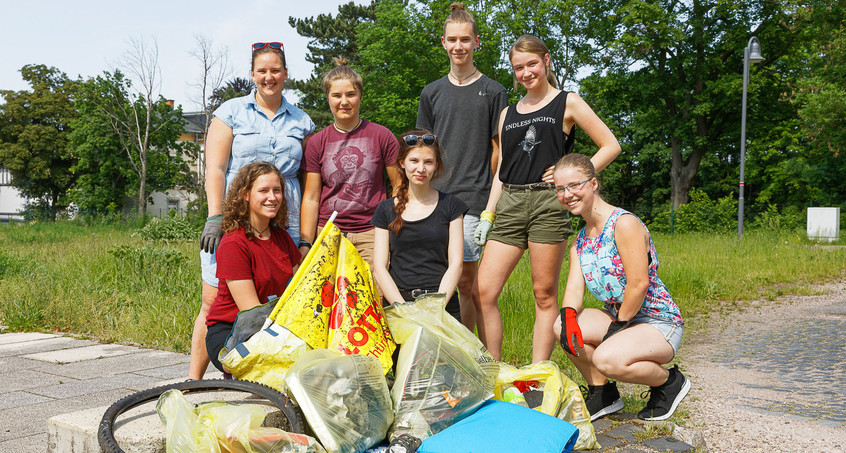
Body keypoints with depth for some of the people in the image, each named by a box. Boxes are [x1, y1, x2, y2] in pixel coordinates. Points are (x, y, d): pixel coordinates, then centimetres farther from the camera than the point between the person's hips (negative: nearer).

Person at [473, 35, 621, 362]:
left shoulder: (567, 103, 7)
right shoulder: (508, 114, 19)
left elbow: (611, 146, 5)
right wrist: (487, 216, 8)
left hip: (548, 203, -4)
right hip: (510, 204, 4)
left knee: (544, 294, -1)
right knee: (484, 290, -5)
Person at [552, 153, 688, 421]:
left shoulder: (624, 223, -19)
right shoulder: (580, 240, 8)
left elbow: (639, 283, -24)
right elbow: (574, 287, -1)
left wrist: (618, 326, -16)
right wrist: (568, 315, -22)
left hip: (660, 322, -8)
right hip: (620, 318, 8)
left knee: (607, 358, -33)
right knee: (560, 326, -13)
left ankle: (670, 382, -2)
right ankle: (603, 394, 6)